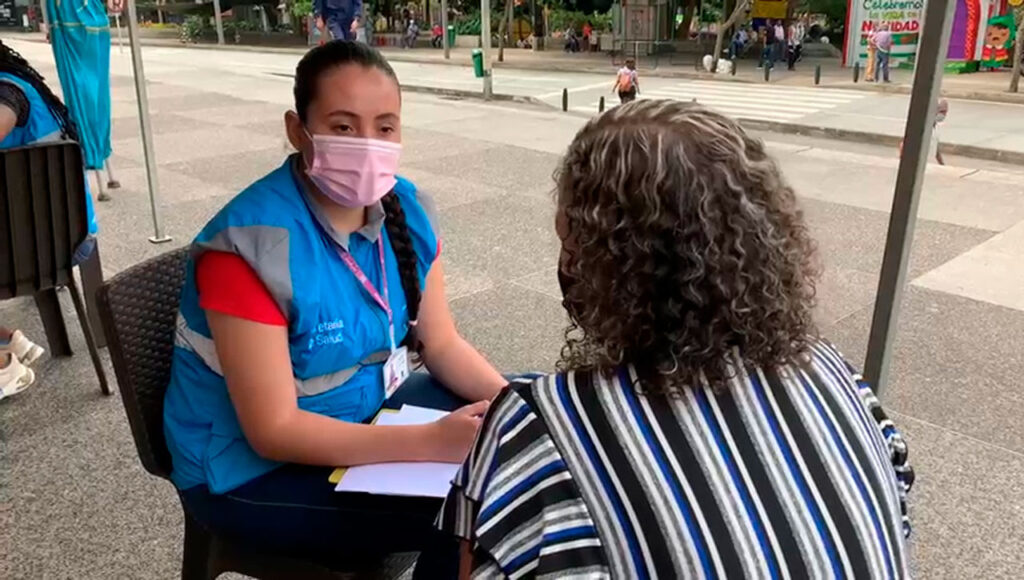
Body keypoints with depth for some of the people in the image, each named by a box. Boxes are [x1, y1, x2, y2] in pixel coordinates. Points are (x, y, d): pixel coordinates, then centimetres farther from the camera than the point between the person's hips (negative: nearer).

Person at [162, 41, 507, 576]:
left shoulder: (408, 210, -7)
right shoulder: (253, 245, -27)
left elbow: (441, 345, 0)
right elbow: (274, 431, -26)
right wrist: (432, 442, -33)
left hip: (367, 415, 7)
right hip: (252, 469, -6)